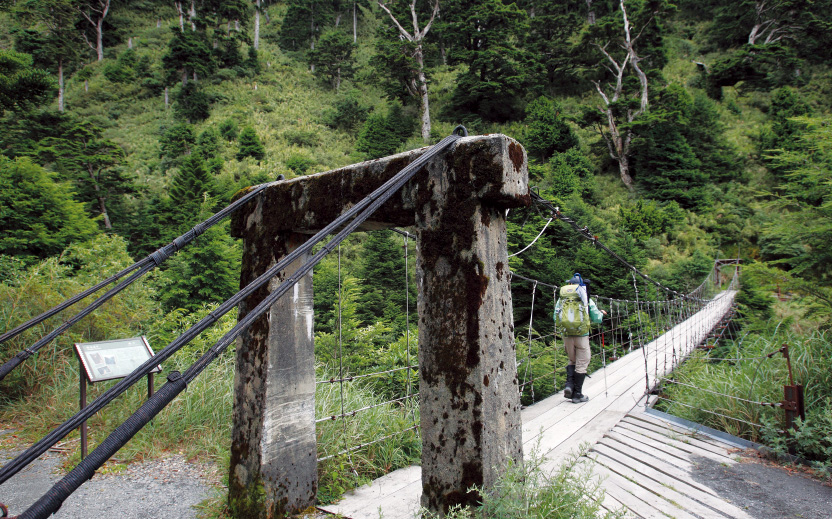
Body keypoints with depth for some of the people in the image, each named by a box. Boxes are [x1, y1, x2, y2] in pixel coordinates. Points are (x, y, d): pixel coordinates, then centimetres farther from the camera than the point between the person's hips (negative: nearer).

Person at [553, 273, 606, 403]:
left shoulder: (561, 299, 7)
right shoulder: (586, 299, 1)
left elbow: (555, 317, 6)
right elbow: (597, 319, 2)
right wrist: (601, 313, 24)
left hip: (567, 335, 3)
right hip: (582, 335, -3)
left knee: (572, 361, 21)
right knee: (581, 364, 7)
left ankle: (569, 384, 2)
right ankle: (577, 394, 11)